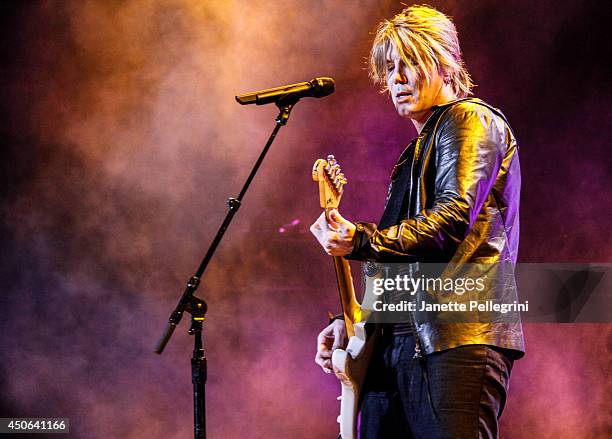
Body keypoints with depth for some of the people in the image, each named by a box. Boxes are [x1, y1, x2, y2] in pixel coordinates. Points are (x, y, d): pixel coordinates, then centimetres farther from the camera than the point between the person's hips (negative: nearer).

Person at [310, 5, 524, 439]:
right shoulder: (418, 149, 27)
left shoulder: (471, 120, 0)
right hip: (398, 340, 10)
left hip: (458, 334, -10)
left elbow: (452, 220, -16)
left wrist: (361, 240, -20)